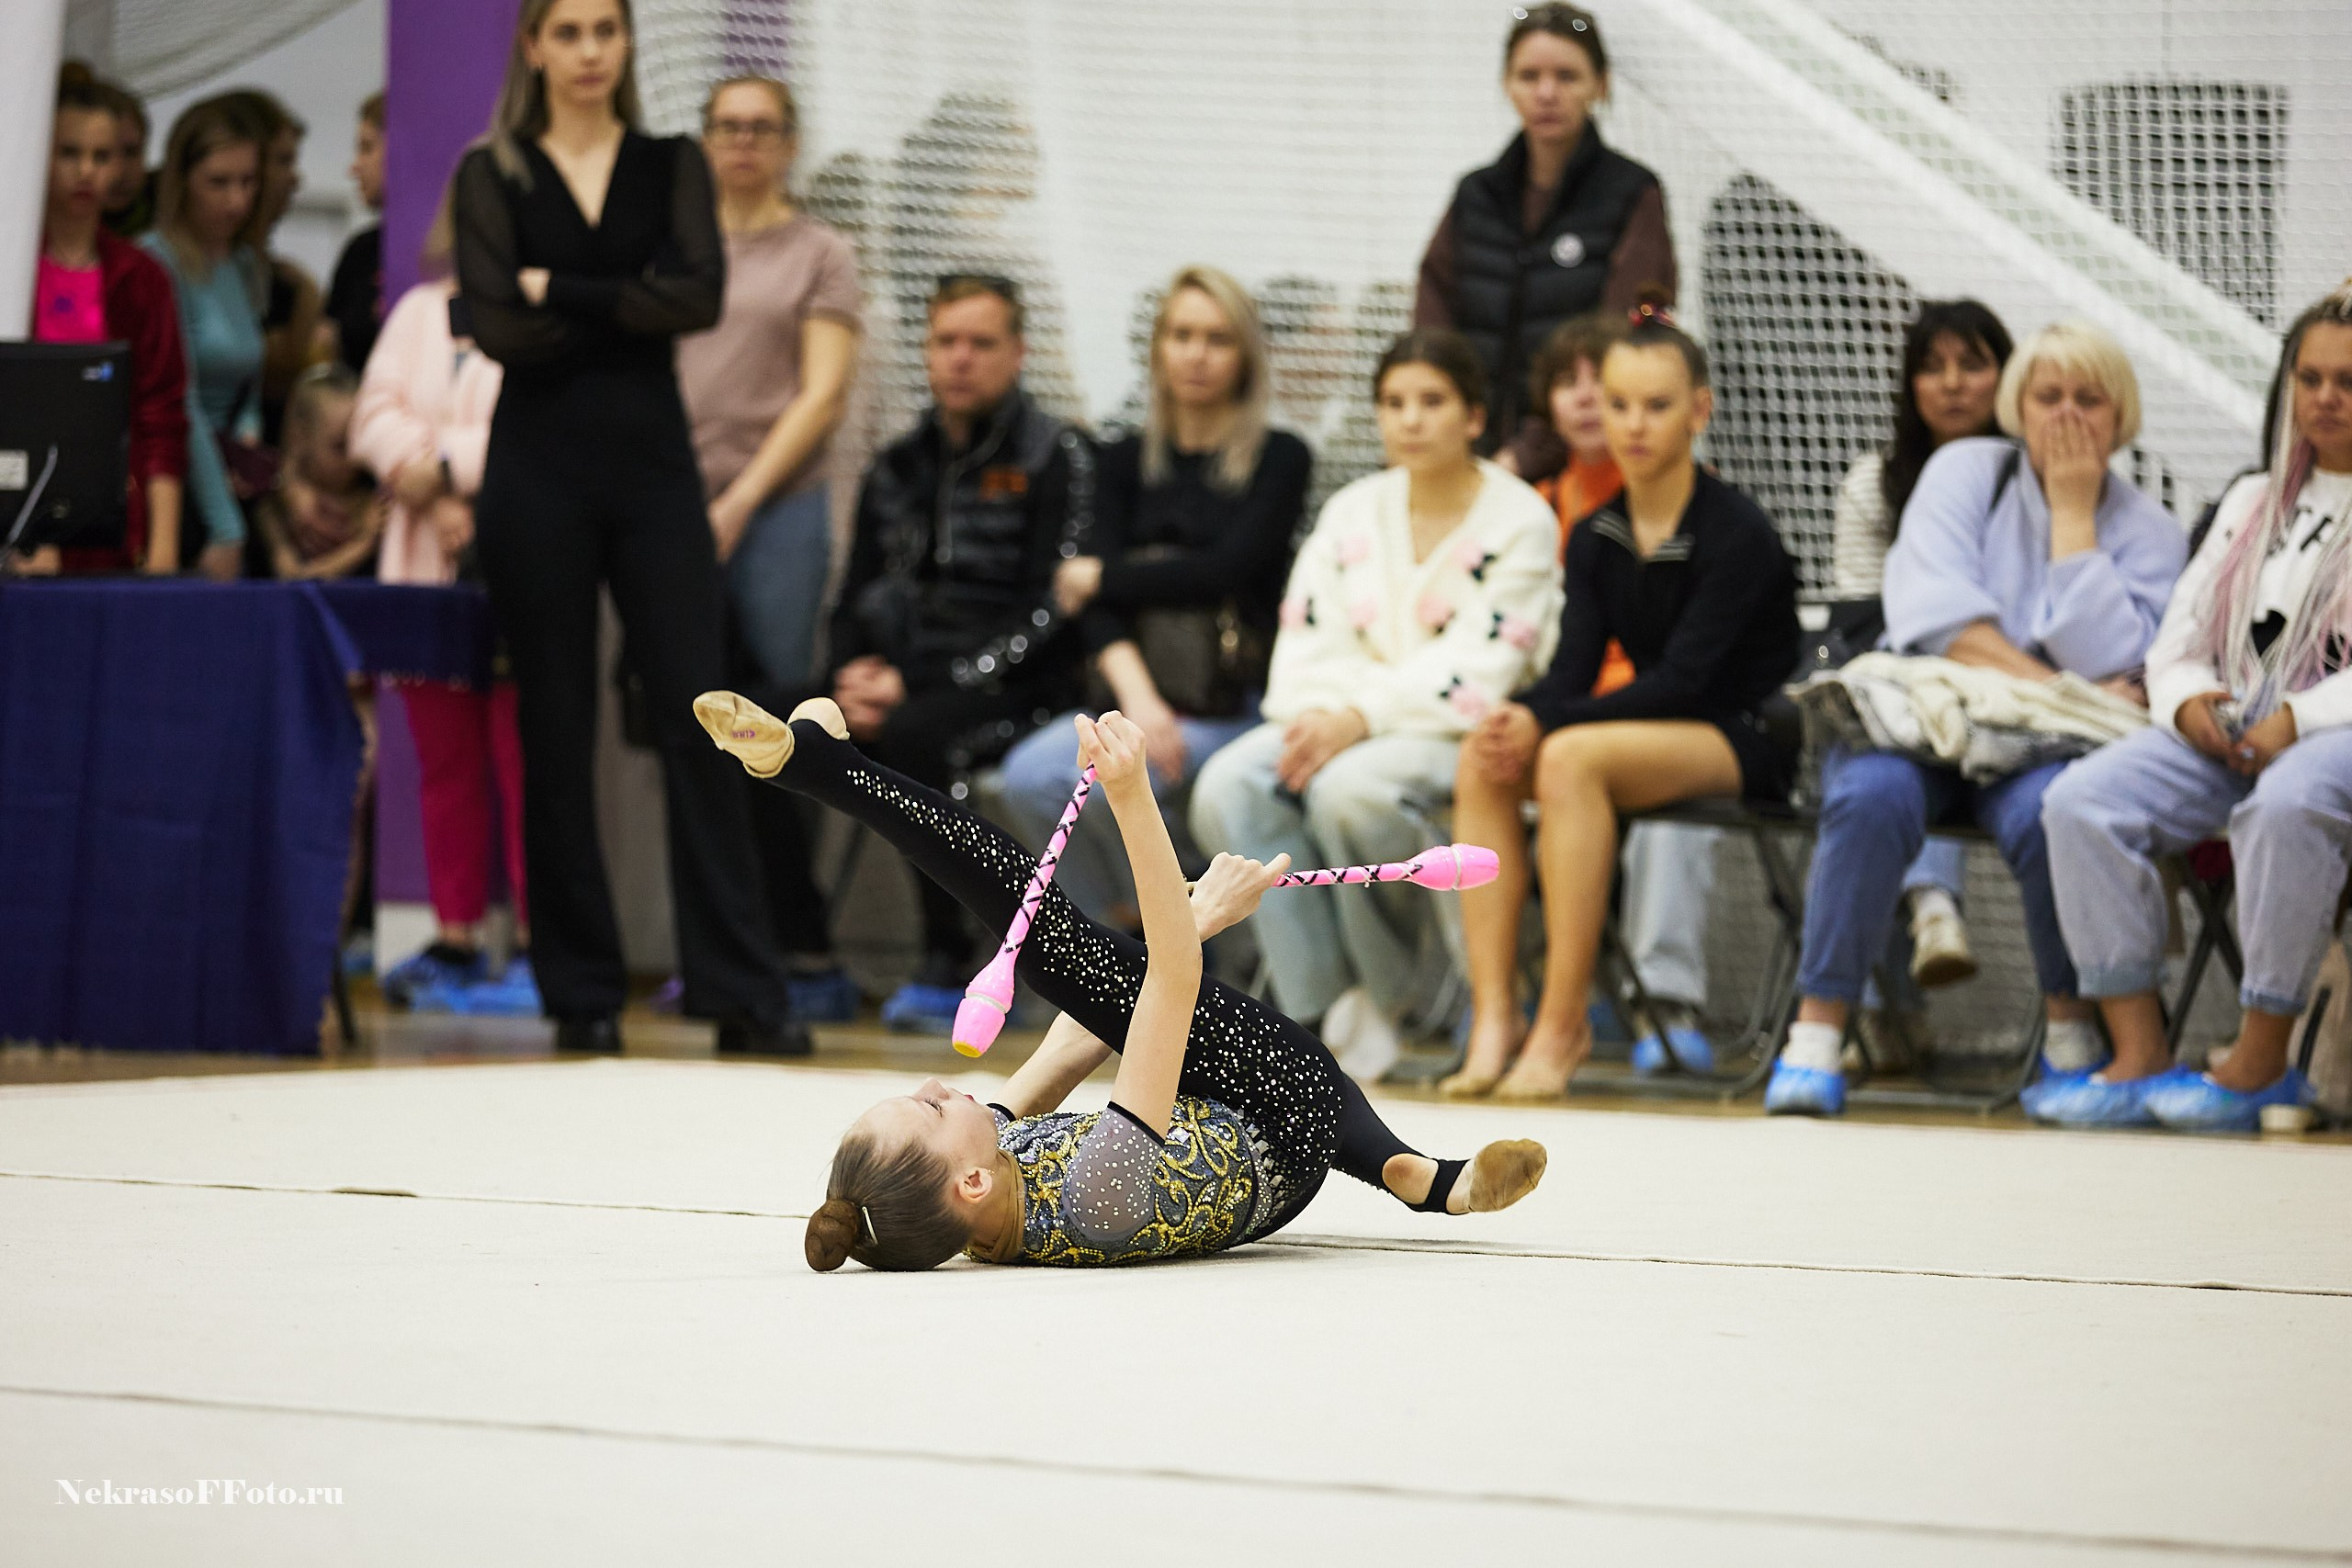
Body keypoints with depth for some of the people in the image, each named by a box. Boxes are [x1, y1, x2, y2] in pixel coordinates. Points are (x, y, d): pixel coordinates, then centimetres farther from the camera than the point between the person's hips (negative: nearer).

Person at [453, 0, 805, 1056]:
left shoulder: (672, 167, 9)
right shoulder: (492, 175, 4)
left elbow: (701, 295, -9)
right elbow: (496, 327, -10)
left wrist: (560, 293, -10)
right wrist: (629, 310, -5)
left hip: (652, 458, 1)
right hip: (540, 464, -1)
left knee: (697, 713, -4)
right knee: (556, 728, 2)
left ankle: (741, 992, -4)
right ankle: (581, 994, 9)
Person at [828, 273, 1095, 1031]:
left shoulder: (1055, 458, -2)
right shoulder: (899, 466, 17)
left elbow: (1049, 615, -11)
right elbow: (855, 600, 20)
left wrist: (918, 686, -16)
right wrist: (853, 674, -5)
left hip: (1009, 688, -6)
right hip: (900, 677, 6)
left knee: (912, 737, -37)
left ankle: (950, 967, -29)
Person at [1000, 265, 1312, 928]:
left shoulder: (1280, 458, 3)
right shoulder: (1130, 461, 14)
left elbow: (1229, 569, -10)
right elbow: (1098, 606, 2)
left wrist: (1103, 576, 1)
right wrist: (1136, 698, -16)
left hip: (1233, 701, -4)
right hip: (1140, 693, 4)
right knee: (1028, 777, -25)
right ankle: (1121, 928, -7)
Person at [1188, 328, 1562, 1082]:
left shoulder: (1519, 521, -4)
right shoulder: (1352, 512, 15)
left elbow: (1477, 669, -14)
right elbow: (1307, 643, 8)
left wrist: (1363, 717, -23)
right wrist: (1314, 715, -14)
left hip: (1466, 734, -6)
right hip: (1343, 722, 6)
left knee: (1349, 788, -37)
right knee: (1228, 788, -24)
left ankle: (1384, 998, -16)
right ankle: (1318, 1001, -22)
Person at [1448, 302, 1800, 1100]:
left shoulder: (1738, 531, -12)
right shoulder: (1596, 539, 9)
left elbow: (1685, 676, -20)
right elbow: (1572, 667, 0)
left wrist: (1544, 724, -27)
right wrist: (1518, 718, -25)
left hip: (1747, 742, -7)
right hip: (1655, 728, 7)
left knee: (1571, 757, -33)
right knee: (1481, 758, -20)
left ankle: (1562, 1025, -30)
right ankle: (1494, 1018, -25)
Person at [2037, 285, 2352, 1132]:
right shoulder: (2254, 501, 25)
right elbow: (2178, 643, 21)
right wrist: (2189, 702, -2)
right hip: (2227, 734, 6)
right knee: (2081, 800, -22)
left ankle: (2262, 1059, -29)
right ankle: (2140, 1056, -23)